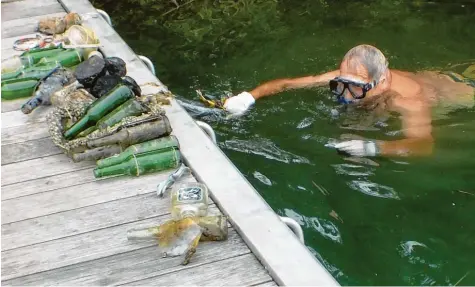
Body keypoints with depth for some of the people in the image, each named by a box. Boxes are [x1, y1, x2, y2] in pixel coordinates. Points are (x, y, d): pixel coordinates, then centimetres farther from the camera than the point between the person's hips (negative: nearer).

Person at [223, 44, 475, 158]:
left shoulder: (409, 100, -49)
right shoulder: (347, 77, -32)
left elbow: (423, 143, -65)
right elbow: (288, 83, -30)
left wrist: (373, 148, -80)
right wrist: (250, 96, -45)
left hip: (455, 93, -6)